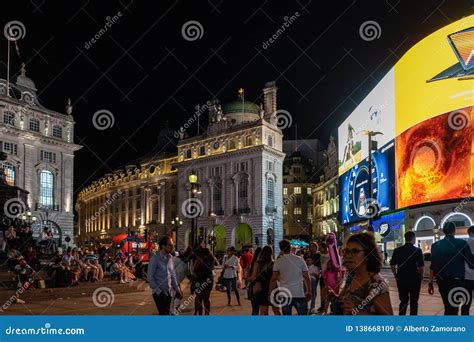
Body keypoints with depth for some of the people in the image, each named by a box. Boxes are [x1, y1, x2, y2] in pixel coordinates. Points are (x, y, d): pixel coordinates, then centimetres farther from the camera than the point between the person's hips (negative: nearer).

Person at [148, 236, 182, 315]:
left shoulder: (170, 258, 8)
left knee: (166, 313, 12)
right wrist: (158, 291, -16)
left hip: (168, 292, 7)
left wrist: (177, 289, 10)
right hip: (159, 293, -7)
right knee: (164, 314, -11)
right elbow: (150, 277, -13)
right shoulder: (155, 258, -12)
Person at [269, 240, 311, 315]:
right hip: (299, 294, 0)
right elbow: (306, 277, 0)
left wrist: (270, 293, 1)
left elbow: (273, 279, -5)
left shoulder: (278, 262, -1)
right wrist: (309, 292, 8)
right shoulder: (300, 260, 1)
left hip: (285, 294, 0)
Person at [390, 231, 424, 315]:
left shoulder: (397, 250, 0)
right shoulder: (417, 250, -10)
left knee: (403, 302, 14)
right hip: (414, 280, -3)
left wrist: (396, 276, 14)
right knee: (414, 302, 9)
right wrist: (420, 276, 4)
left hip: (401, 280, 3)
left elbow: (392, 265, 3)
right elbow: (421, 267, -12)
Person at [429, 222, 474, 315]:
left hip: (442, 281, 4)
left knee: (448, 307, 19)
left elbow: (433, 266, 1)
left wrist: (430, 282, 7)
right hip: (457, 280, -3)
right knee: (453, 308, 2)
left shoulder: (436, 245, 2)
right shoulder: (462, 243, -7)